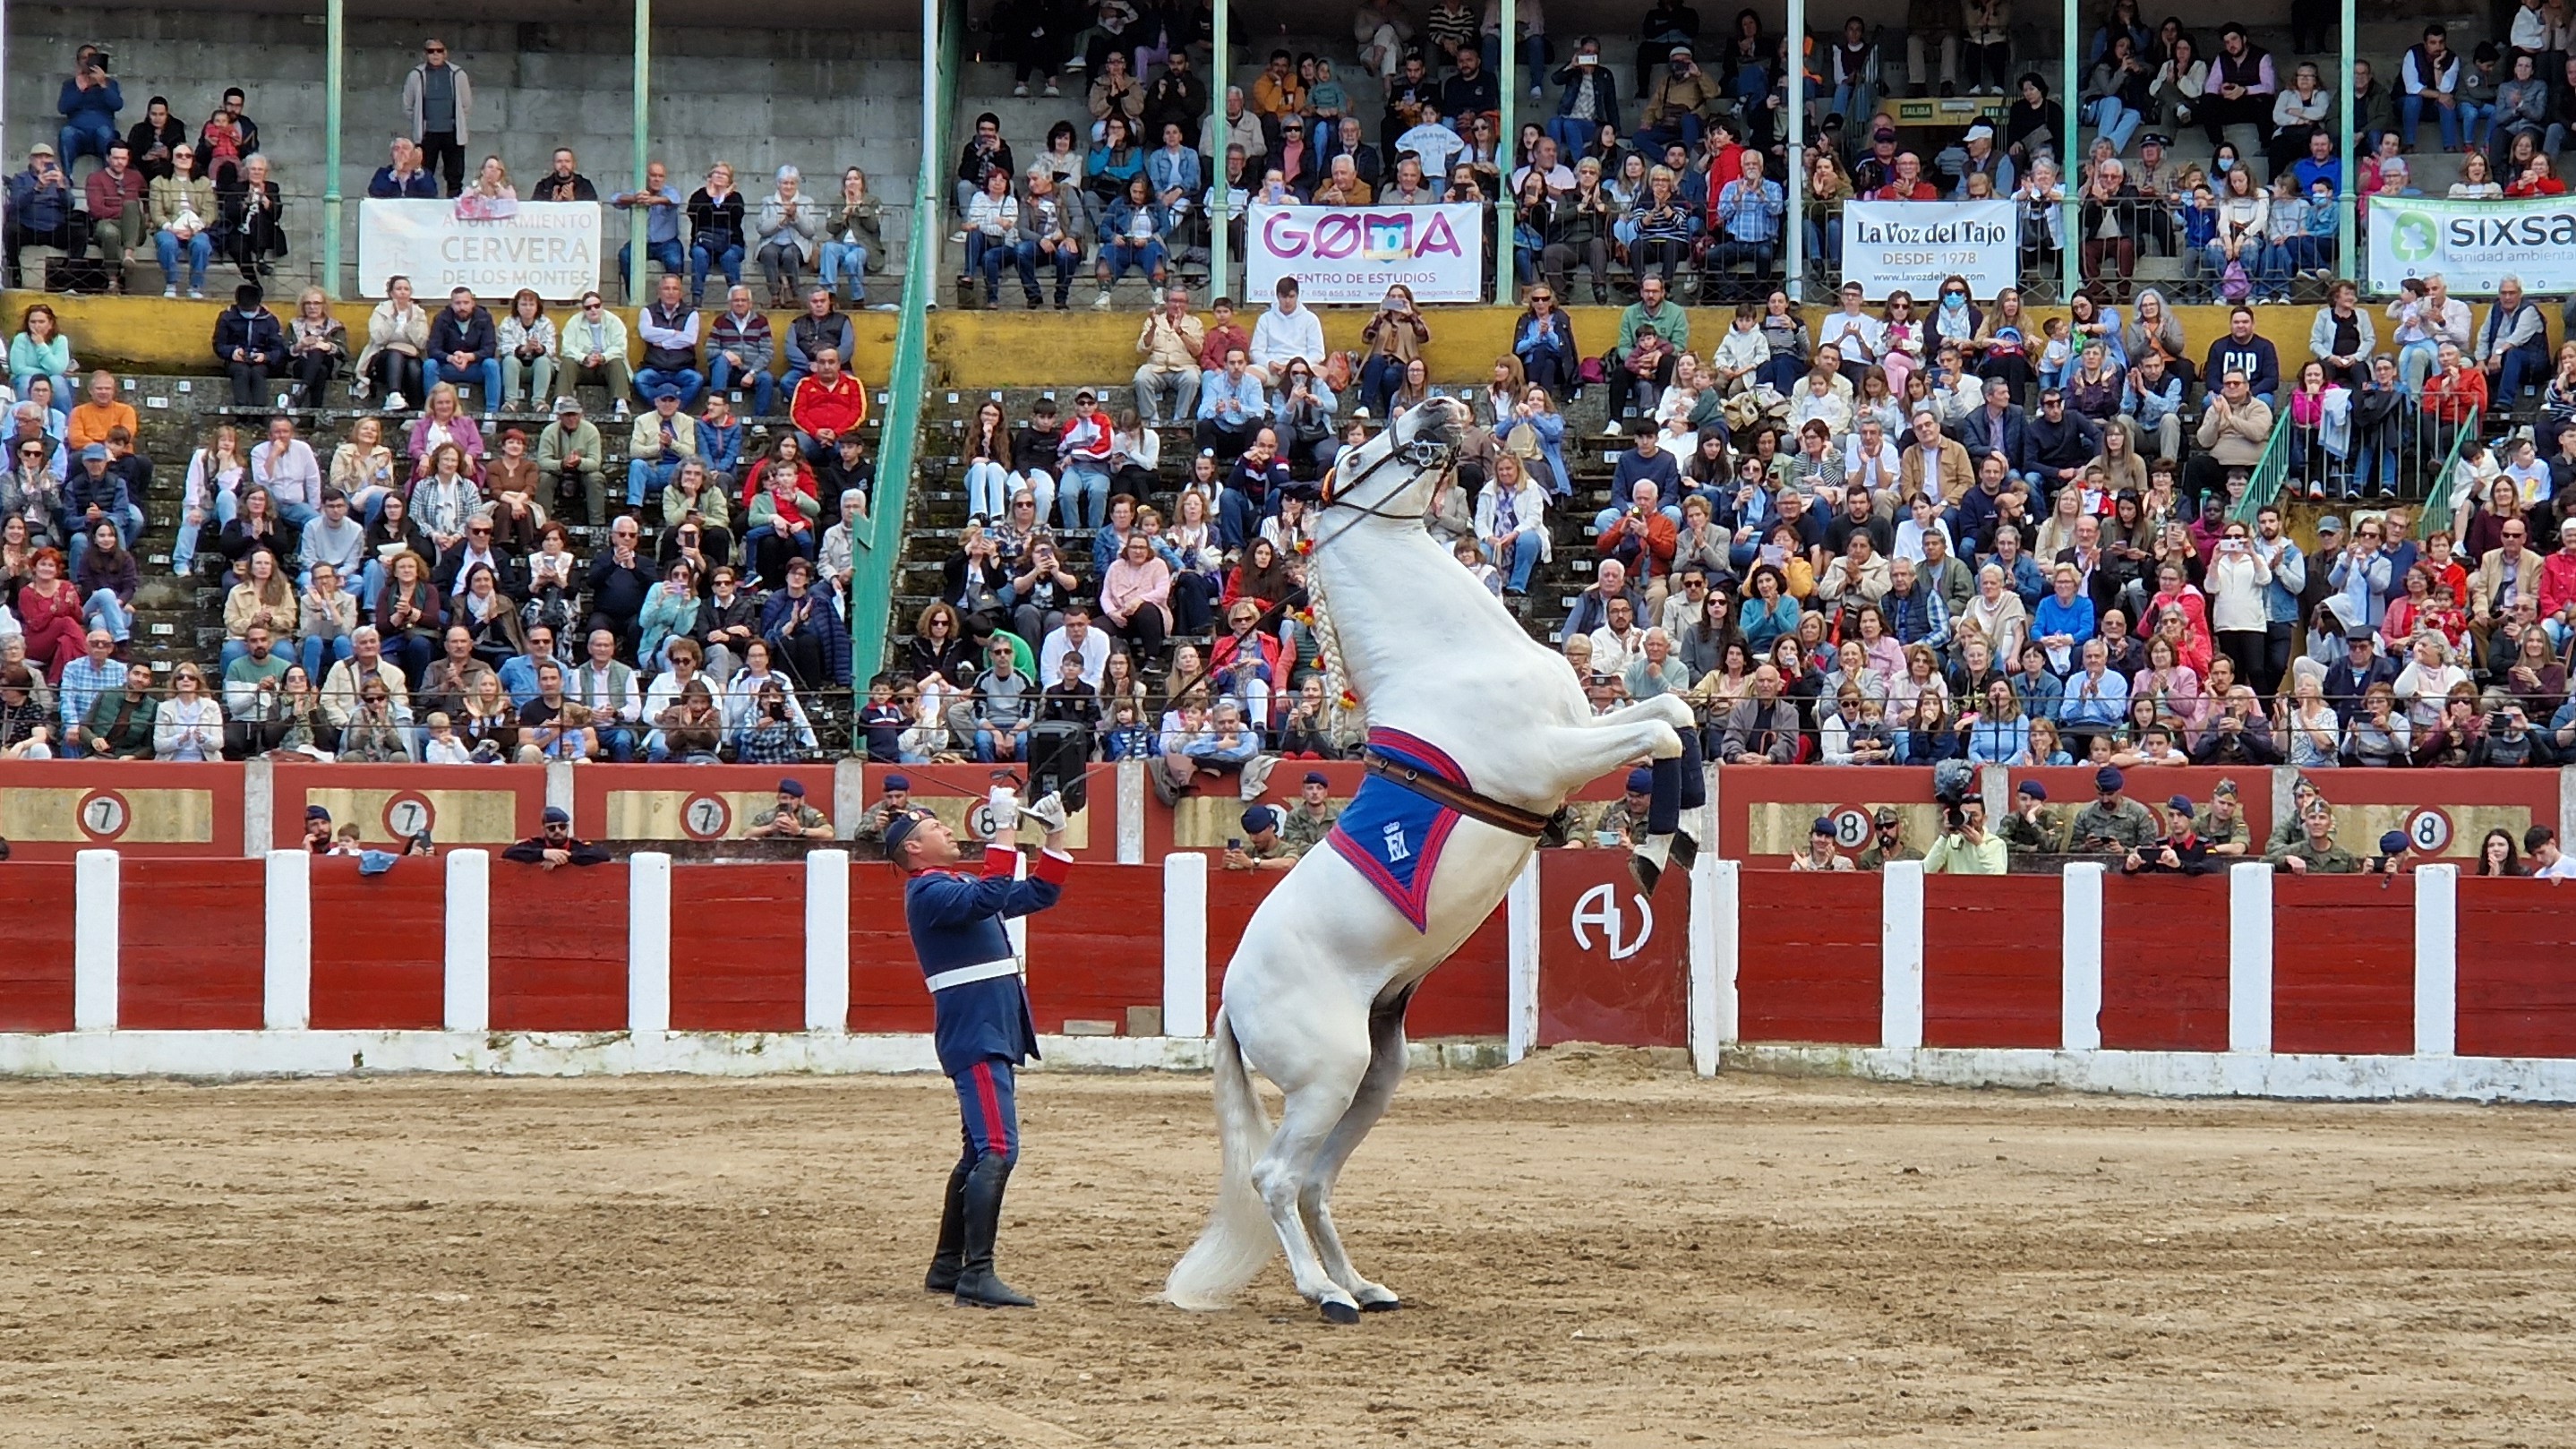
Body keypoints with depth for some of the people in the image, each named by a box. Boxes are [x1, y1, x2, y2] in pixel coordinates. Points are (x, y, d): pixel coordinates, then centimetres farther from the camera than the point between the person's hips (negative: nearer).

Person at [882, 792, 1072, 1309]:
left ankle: (947, 1267, 22)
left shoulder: (961, 886, 21)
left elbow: (1038, 895, 26)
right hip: (974, 1038, -11)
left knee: (980, 1153, 15)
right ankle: (976, 1276, -25)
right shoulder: (929, 892, -9)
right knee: (997, 1151, -19)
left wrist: (1057, 837, 17)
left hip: (994, 1037, 11)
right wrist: (1005, 836, -28)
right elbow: (986, 900, -28)